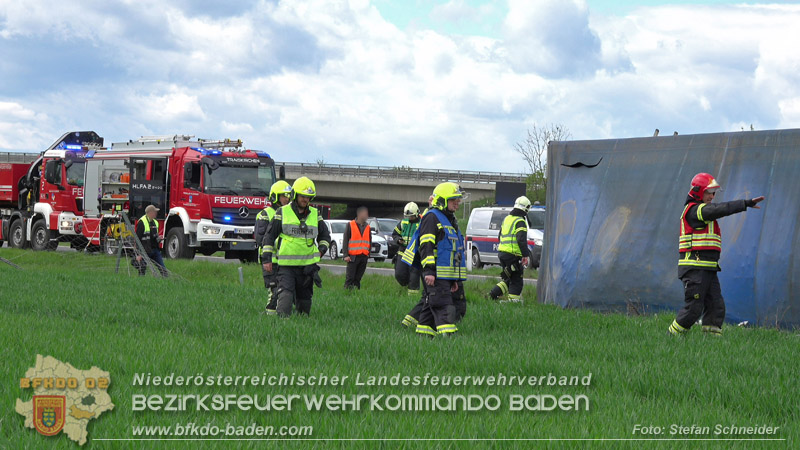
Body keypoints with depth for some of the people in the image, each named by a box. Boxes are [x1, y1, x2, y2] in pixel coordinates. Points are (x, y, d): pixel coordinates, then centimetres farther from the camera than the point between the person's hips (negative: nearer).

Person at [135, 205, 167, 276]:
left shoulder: (155, 222, 14)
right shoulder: (142, 222, -10)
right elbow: (137, 239, -13)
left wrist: (158, 238, 1)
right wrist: (138, 254, -17)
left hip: (155, 250, 7)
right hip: (145, 251, -7)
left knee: (163, 269, 1)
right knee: (142, 270, 0)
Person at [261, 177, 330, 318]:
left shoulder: (315, 214, 11)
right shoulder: (282, 212, 2)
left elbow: (325, 236, 24)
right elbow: (269, 236, 6)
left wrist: (320, 251, 5)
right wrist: (266, 258, 0)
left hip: (308, 264, 3)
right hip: (286, 265, -3)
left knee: (304, 298, 7)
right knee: (285, 295, -19)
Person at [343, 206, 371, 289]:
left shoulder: (367, 227, 13)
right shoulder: (351, 225, -1)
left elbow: (370, 242, 20)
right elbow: (345, 241, -3)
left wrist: (368, 254, 11)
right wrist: (346, 255, -10)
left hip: (364, 257, 4)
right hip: (353, 257, -4)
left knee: (358, 278, 6)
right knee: (350, 277, -5)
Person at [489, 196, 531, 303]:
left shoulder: (506, 219, 17)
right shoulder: (520, 222, -11)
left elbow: (500, 237, 24)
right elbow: (521, 240, -20)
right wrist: (525, 256, -20)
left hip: (502, 252, 8)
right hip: (513, 255, -8)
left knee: (509, 279, 18)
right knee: (516, 281, -1)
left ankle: (494, 293, 8)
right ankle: (513, 301, -3)